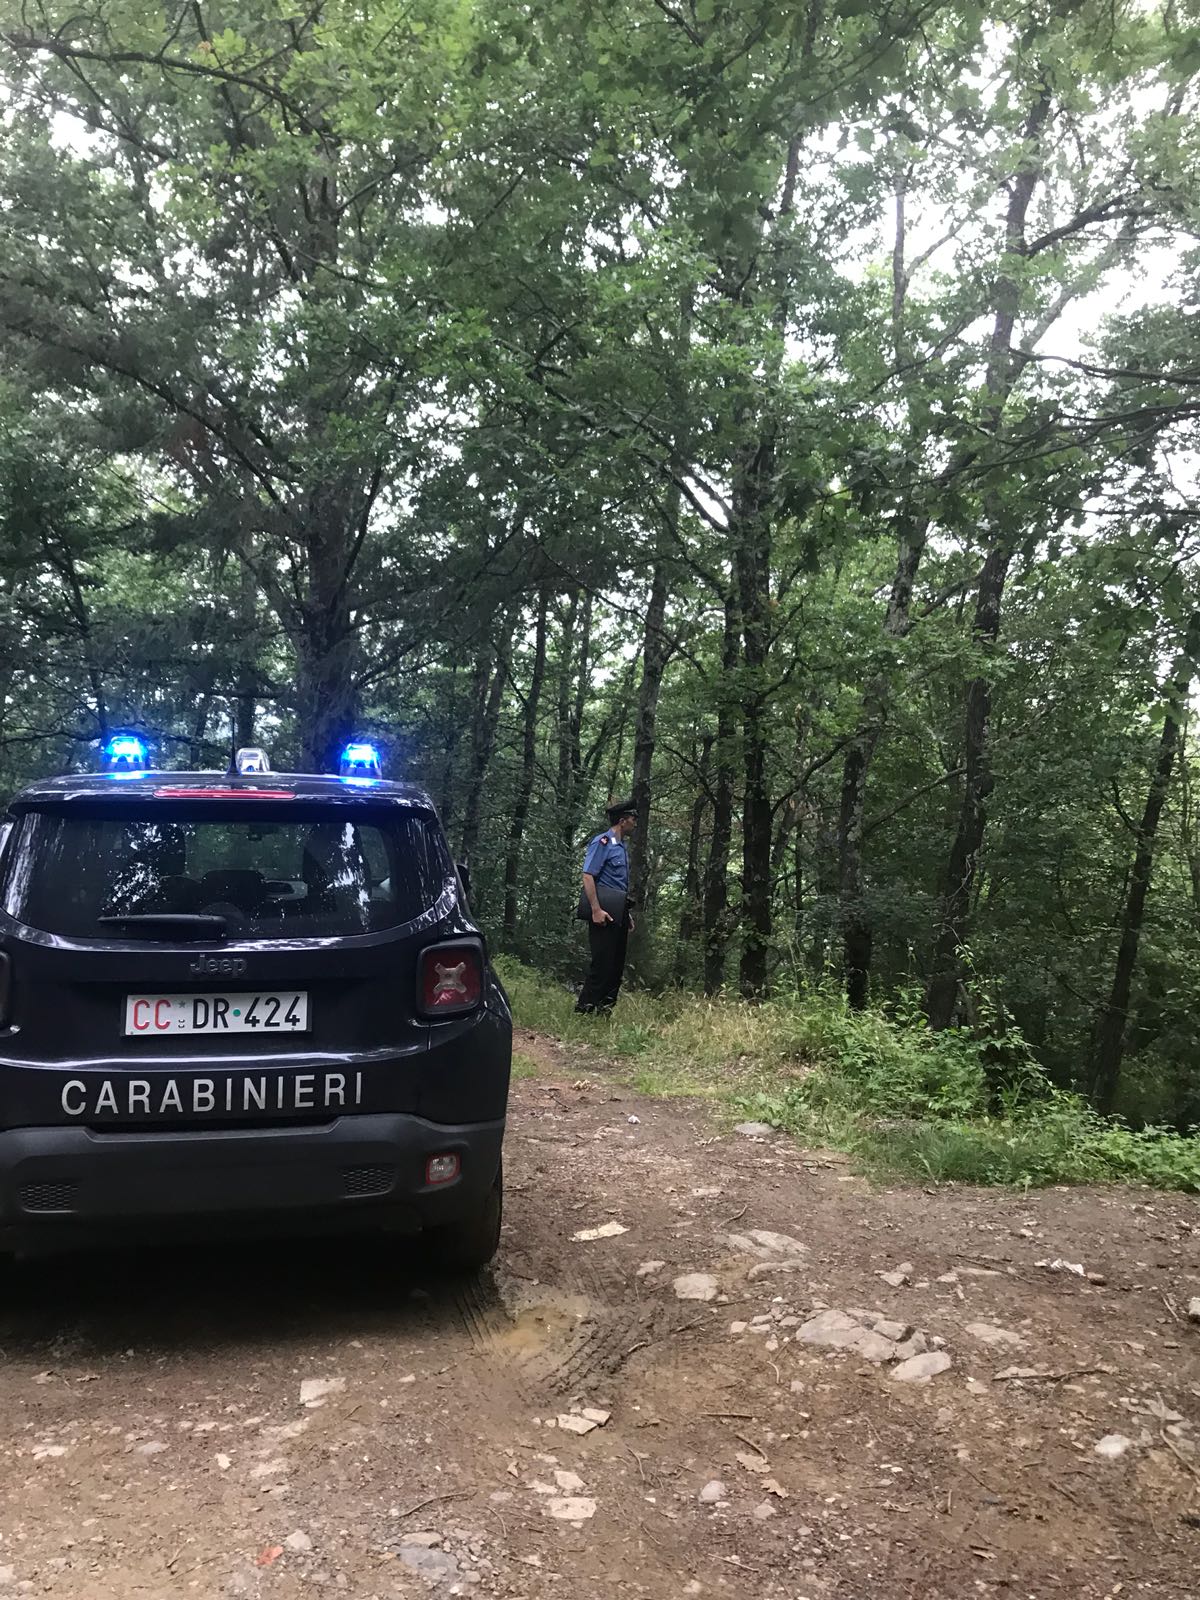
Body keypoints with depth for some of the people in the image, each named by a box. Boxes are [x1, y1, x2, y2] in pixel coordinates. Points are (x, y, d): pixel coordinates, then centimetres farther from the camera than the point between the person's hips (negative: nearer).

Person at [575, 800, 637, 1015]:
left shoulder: (621, 846, 19)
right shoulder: (602, 842, -8)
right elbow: (588, 876, -15)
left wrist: (626, 914, 21)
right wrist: (596, 909, -22)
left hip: (618, 912, 9)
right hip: (604, 911, -9)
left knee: (617, 963, 9)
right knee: (602, 962, -9)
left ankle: (606, 1010, 16)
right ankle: (584, 1009, -2)